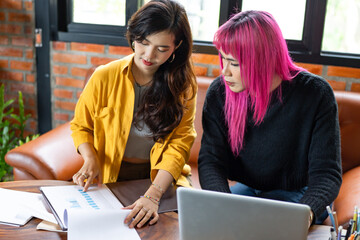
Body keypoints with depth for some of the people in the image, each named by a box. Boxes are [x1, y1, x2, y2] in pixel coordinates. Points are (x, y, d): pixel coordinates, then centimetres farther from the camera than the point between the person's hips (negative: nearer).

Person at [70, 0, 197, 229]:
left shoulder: (183, 86, -4)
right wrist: (91, 160, -12)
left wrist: (153, 194, -27)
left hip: (161, 177, 1)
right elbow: (81, 126, 8)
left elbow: (180, 143, -12)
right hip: (111, 176, -1)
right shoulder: (104, 77, -6)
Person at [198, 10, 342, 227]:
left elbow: (326, 172, -18)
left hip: (299, 194, -2)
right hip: (246, 188, 3)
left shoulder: (315, 94, -19)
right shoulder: (219, 92, -10)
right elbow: (210, 160, -13)